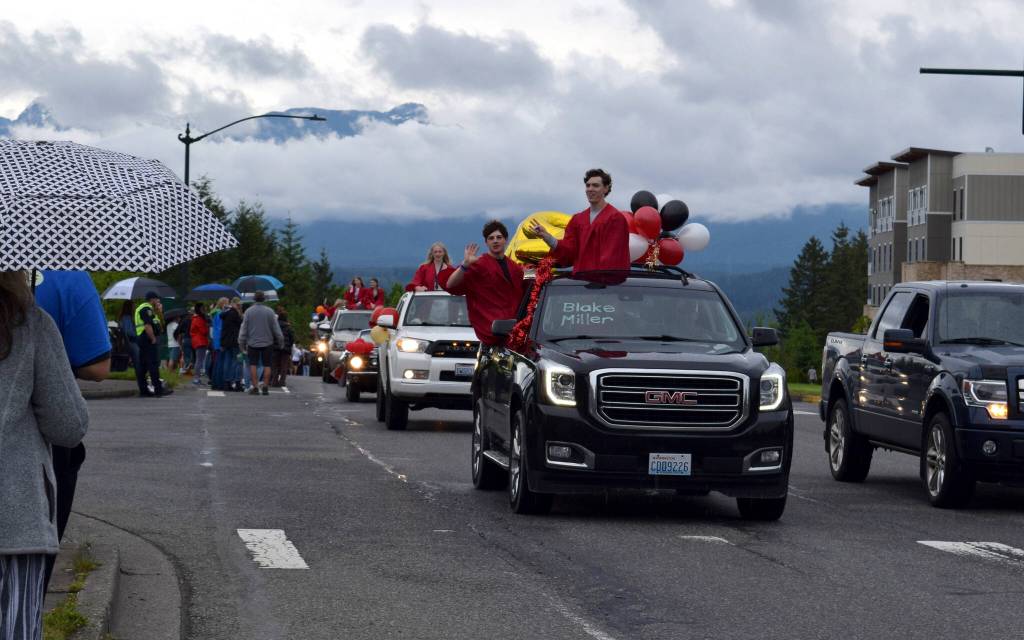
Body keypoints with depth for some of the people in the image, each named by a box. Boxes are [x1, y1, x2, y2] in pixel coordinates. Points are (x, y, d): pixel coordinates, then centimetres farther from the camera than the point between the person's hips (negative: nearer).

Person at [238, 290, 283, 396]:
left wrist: (242, 343, 9)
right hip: (267, 343, 0)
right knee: (267, 365, 4)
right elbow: (276, 328, 0)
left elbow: (244, 328, 1)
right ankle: (265, 387, 0)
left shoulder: (249, 311, -3)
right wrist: (281, 341, 11)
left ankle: (254, 387, -2)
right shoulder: (269, 311, -4)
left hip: (253, 343, 0)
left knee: (253, 365, 4)